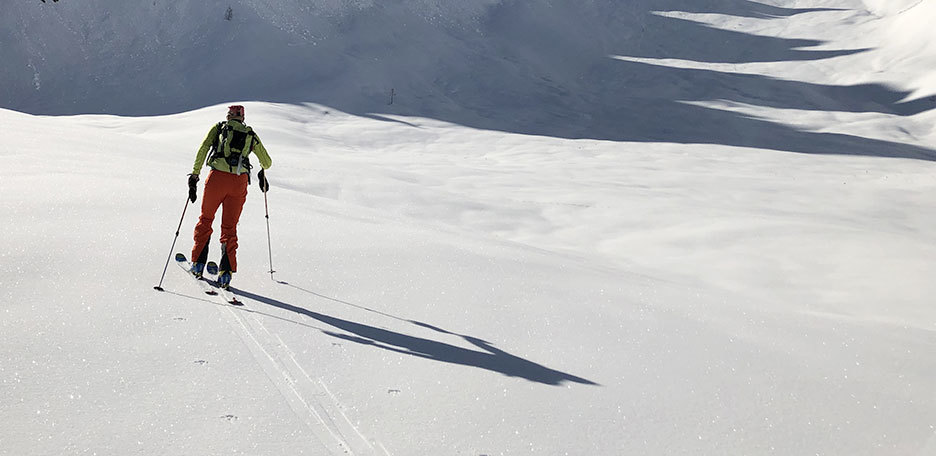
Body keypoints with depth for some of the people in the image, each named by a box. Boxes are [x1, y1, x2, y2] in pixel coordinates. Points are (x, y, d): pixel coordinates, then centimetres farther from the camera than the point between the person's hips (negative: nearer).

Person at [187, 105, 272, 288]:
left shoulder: (218, 127, 15)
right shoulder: (251, 135, 19)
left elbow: (203, 149, 0)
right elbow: (267, 162, 24)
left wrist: (194, 175, -1)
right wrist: (262, 172, 47)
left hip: (217, 177, -1)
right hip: (239, 182, 1)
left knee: (206, 219, 19)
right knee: (229, 227, 9)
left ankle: (198, 263, 16)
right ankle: (226, 272, -4)